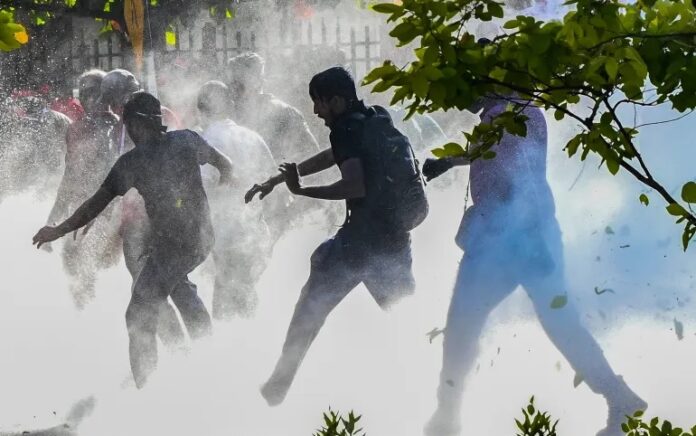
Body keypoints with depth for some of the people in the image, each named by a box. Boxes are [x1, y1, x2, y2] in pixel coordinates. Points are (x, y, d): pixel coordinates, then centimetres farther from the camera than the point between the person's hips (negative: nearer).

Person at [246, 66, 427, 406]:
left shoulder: (347, 129, -10)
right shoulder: (377, 121, 17)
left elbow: (355, 186, -23)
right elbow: (330, 157, 28)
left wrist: (301, 190, -16)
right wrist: (276, 180, 32)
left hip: (363, 235, -7)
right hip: (396, 235, 7)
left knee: (311, 308, 5)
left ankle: (278, 387, 8)